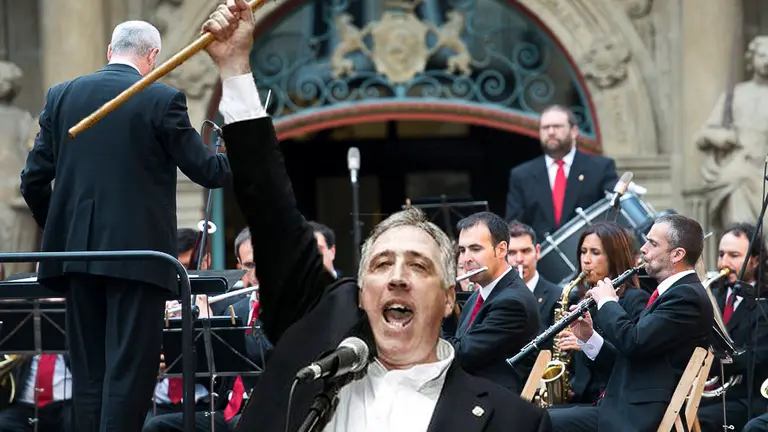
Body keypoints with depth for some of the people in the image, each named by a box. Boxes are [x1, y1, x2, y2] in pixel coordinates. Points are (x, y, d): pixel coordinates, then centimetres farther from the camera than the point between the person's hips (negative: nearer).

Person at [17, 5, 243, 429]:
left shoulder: (61, 95, 7)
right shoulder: (162, 100, -6)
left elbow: (33, 179, 7)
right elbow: (209, 171, -2)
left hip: (78, 251, 5)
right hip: (138, 252, -5)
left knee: (88, 373, 10)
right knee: (129, 372, -4)